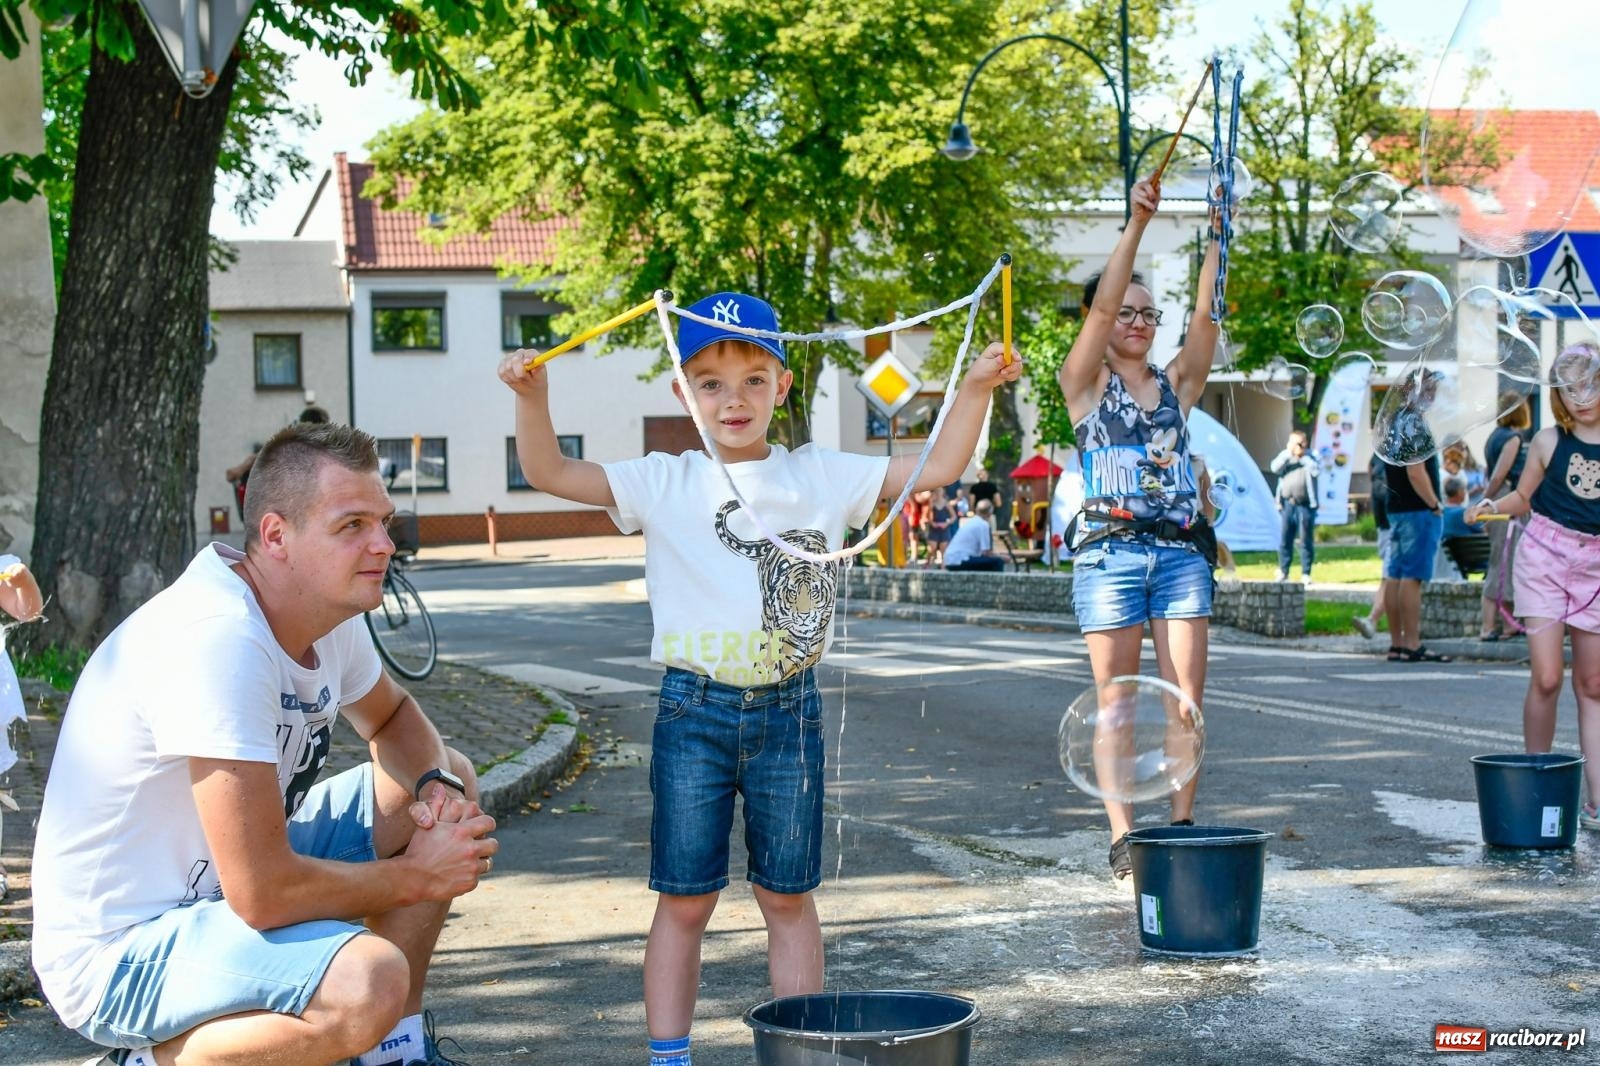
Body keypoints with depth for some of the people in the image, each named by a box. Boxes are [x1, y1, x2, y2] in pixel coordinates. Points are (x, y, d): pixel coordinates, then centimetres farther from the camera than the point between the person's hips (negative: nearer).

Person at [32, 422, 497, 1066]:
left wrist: (438, 786, -4)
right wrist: (417, 876, -16)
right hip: (118, 955, -10)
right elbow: (264, 893, -32)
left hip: (225, 877, 10)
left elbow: (393, 720, 20)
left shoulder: (332, 613, -2)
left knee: (449, 779, 9)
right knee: (369, 981, -34)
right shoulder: (218, 641, -30)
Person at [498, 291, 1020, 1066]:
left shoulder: (820, 478, 3)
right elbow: (550, 473, -7)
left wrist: (975, 390, -8)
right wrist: (532, 399, -24)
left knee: (788, 897, 11)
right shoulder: (663, 485, -1)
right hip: (694, 709, -1)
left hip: (788, 710, 1)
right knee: (684, 900, 5)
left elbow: (935, 470, 4)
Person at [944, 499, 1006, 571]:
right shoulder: (983, 524, -7)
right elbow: (986, 552, -12)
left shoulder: (968, 522, 17)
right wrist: (1002, 557, 4)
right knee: (998, 562, -9)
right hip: (960, 561, -9)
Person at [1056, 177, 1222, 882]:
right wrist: (1136, 225, -17)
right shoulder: (1086, 382, 4)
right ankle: (1123, 837, 4)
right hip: (1109, 552, -3)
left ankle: (1182, 827, 7)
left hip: (1182, 551, 3)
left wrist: (1217, 239, -12)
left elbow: (1207, 316, -1)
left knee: (1187, 697, 0)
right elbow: (1102, 304, -11)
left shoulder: (1177, 382, 13)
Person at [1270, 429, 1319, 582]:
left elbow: (1316, 470, -12)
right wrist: (1288, 453, -9)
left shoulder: (1310, 459, 6)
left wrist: (1304, 457, -7)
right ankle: (1283, 572, 11)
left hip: (1305, 506, -2)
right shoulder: (1285, 457, 12)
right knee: (1284, 540, 3)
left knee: (1306, 541, -1)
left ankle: (1306, 573, 4)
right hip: (1288, 504, 2)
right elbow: (1275, 468, -5)